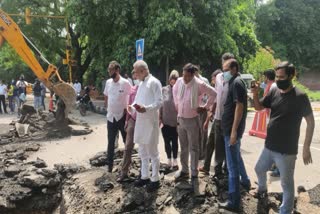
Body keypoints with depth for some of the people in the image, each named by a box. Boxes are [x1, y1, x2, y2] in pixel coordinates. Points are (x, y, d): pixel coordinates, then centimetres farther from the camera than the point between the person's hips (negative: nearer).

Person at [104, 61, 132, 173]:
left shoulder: (125, 83, -14)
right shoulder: (108, 82, 2)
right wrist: (108, 108, 10)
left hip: (122, 116, -4)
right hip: (111, 117, 5)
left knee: (127, 141, 10)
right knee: (110, 142, 12)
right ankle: (110, 165, 25)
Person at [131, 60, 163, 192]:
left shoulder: (154, 82, -8)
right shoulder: (141, 84, 17)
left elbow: (159, 102, -15)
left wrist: (146, 108, -26)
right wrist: (134, 105, -1)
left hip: (150, 121, -8)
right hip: (140, 120, 8)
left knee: (152, 152, 1)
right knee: (142, 152, 15)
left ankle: (155, 180, 12)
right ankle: (144, 176, 28)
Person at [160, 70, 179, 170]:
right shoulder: (164, 90, -2)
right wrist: (160, 118, 0)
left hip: (176, 121, -2)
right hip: (165, 121, 2)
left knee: (174, 141, 10)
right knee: (167, 141, 12)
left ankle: (174, 161, 25)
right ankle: (169, 160, 28)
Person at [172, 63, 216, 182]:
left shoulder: (199, 84, -17)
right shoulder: (179, 81, -1)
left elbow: (213, 93, -7)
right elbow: (174, 90, 20)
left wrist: (206, 106, -5)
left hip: (193, 120, -5)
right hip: (180, 119, 5)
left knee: (193, 148, 5)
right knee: (183, 147, 15)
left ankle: (194, 174, 16)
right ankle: (184, 170, 29)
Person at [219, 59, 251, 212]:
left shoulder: (237, 83, -16)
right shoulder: (235, 82, 13)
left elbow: (239, 107, -22)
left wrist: (234, 131, -25)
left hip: (232, 129, -10)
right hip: (231, 127, 10)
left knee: (232, 164, -4)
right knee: (236, 157, 27)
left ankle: (234, 202, 5)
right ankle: (245, 181, 47)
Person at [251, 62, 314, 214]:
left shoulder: (300, 97, -15)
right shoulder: (274, 92, 0)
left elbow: (310, 122, -9)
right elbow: (258, 107, 9)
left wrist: (306, 147, -10)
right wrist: (255, 94, -12)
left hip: (287, 151, -6)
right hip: (269, 146, 6)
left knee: (287, 184, 6)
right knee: (259, 169, 25)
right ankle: (262, 188, 54)